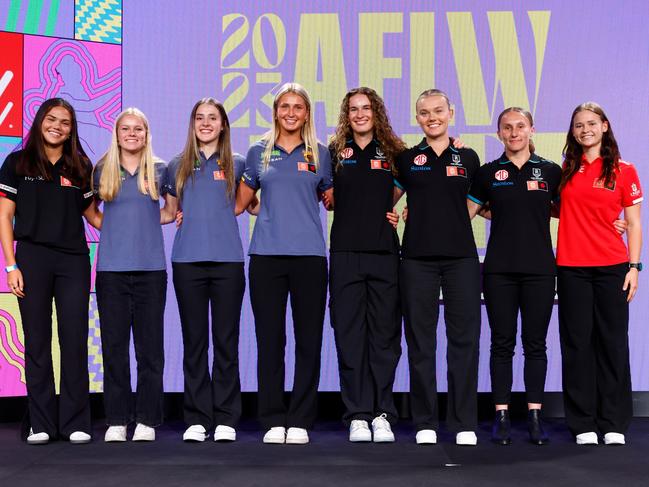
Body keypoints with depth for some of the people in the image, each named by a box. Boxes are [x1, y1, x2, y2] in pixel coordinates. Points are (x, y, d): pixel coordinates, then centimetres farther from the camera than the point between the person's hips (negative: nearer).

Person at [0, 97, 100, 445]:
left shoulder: (80, 166, 11)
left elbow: (91, 213, 17)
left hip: (73, 259, 1)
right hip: (32, 257, -1)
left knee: (75, 340, 0)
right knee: (37, 341, 3)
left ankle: (76, 423, 9)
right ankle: (41, 424, 11)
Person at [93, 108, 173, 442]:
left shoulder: (160, 170, 9)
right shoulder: (102, 170, 9)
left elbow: (171, 210, 20)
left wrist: (148, 220, 9)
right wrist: (116, 225, 8)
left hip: (150, 267, 0)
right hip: (111, 267, 0)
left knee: (149, 345, 0)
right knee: (113, 344, 1)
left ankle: (147, 421, 6)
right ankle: (116, 421, 7)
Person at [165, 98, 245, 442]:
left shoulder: (236, 164, 10)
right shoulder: (178, 166, 13)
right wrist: (184, 218, 10)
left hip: (228, 260, -1)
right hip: (187, 260, 1)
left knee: (226, 340, 0)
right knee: (194, 341, 3)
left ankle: (225, 420, 6)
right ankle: (197, 419, 9)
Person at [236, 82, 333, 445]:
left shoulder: (319, 153, 9)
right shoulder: (259, 152, 11)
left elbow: (333, 200, 16)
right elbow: (240, 202, 16)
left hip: (309, 254, 0)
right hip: (267, 254, 0)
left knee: (309, 340, 1)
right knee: (270, 339, 2)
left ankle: (300, 421, 10)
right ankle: (273, 421, 11)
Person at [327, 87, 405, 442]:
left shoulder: (394, 153, 7)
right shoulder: (334, 153, 7)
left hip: (384, 252, 0)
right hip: (345, 253, 0)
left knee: (384, 334, 2)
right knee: (350, 335, 0)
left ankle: (382, 415, 11)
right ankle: (358, 416, 8)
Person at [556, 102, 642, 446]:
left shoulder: (624, 171, 5)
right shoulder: (567, 169, 9)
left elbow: (634, 224, 4)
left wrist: (634, 266, -3)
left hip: (612, 266, -1)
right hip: (572, 267, 1)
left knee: (613, 342, 2)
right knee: (577, 343, 2)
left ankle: (614, 424, 11)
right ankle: (583, 424, 10)